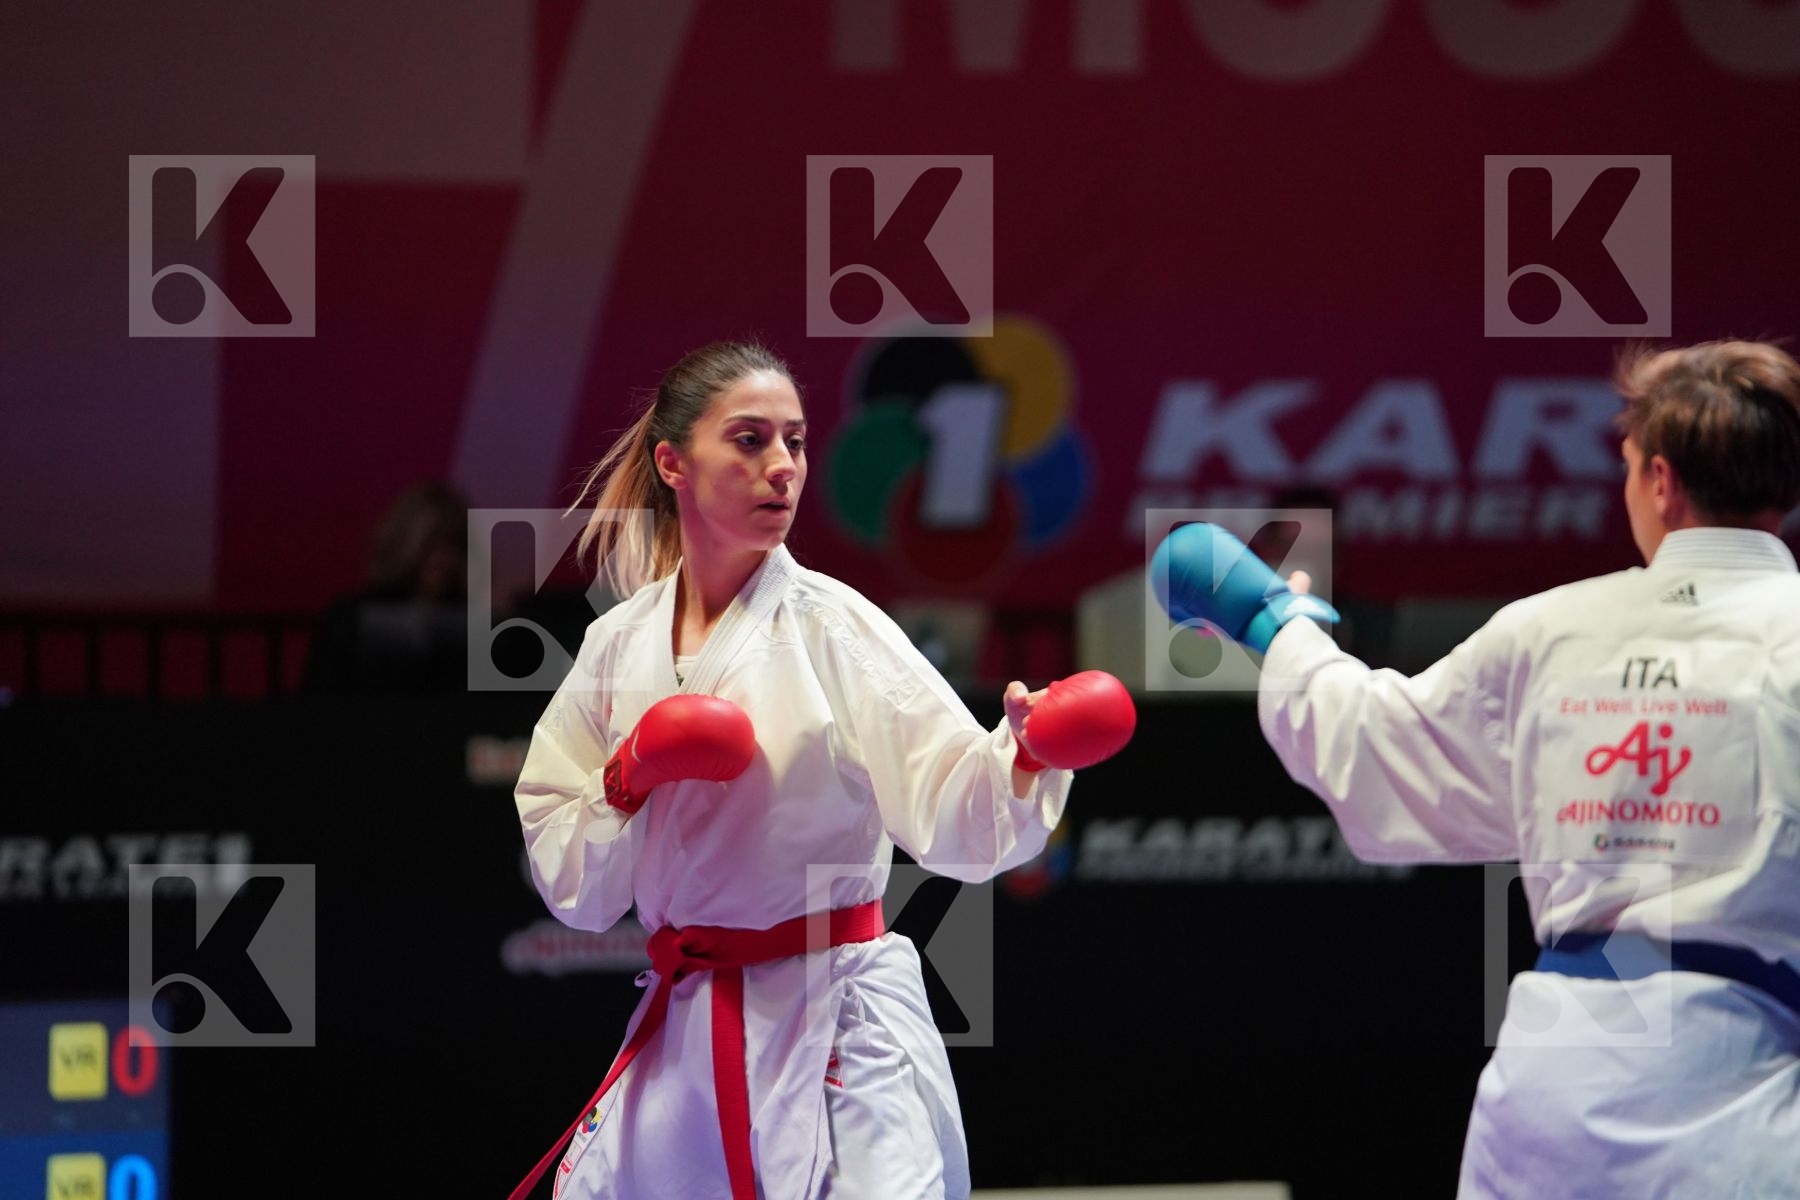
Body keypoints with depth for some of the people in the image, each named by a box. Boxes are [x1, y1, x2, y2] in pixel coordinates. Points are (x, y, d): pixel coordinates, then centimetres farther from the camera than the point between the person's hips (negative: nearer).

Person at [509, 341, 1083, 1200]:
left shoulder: (831, 625, -7)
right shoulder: (619, 645, 5)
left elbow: (962, 811, -16)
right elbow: (567, 879, 8)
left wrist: (1023, 749, -37)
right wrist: (627, 781, -11)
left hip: (835, 1028, -4)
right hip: (681, 1026, 4)